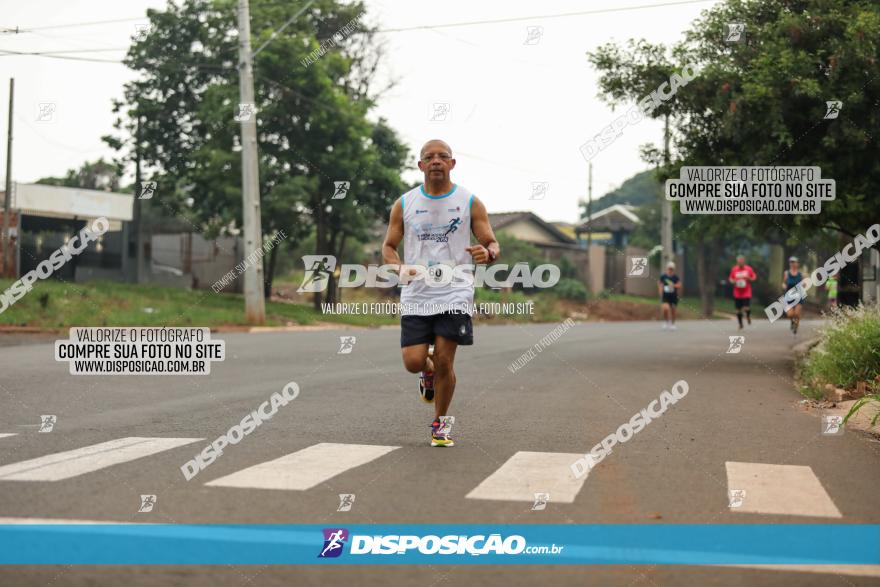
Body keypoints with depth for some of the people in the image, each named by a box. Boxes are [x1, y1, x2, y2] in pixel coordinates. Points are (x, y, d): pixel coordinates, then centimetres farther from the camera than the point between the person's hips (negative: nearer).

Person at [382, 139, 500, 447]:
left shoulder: (470, 202, 1)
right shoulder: (404, 204, 5)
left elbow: (493, 244, 3)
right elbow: (388, 246, 11)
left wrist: (488, 253, -22)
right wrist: (400, 268, -11)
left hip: (454, 294, -1)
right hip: (416, 295, 2)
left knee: (444, 361, -5)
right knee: (413, 362, -7)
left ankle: (441, 422, 17)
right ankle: (428, 372, 32)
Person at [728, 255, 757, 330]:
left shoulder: (749, 269, -2)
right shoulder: (734, 269, 1)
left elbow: (754, 277, 6)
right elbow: (730, 278, 11)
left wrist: (748, 278, -15)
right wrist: (733, 281, -11)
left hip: (746, 293, -2)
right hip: (737, 293, 2)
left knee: (747, 308, -15)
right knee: (738, 310, 4)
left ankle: (748, 316, 21)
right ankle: (740, 324, 22)